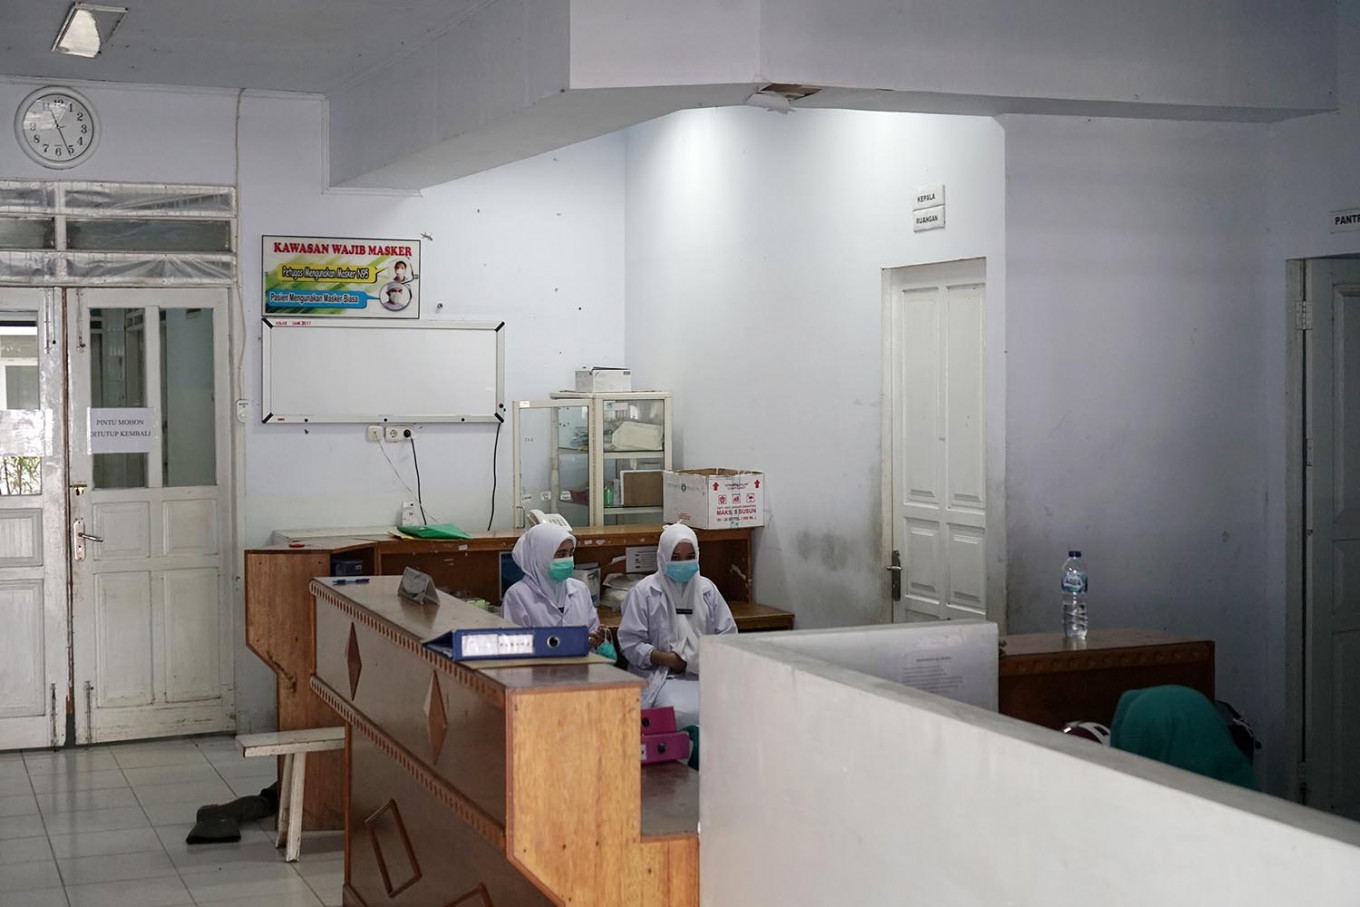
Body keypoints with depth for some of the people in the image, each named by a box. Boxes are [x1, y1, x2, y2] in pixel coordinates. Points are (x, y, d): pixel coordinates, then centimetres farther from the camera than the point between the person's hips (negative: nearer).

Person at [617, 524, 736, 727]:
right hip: (661, 676, -4)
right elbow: (630, 641, -3)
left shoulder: (707, 589, 15)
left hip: (705, 674, 4)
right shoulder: (644, 592, 2)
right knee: (682, 712, -35)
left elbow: (728, 633, 15)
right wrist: (668, 659, -14)